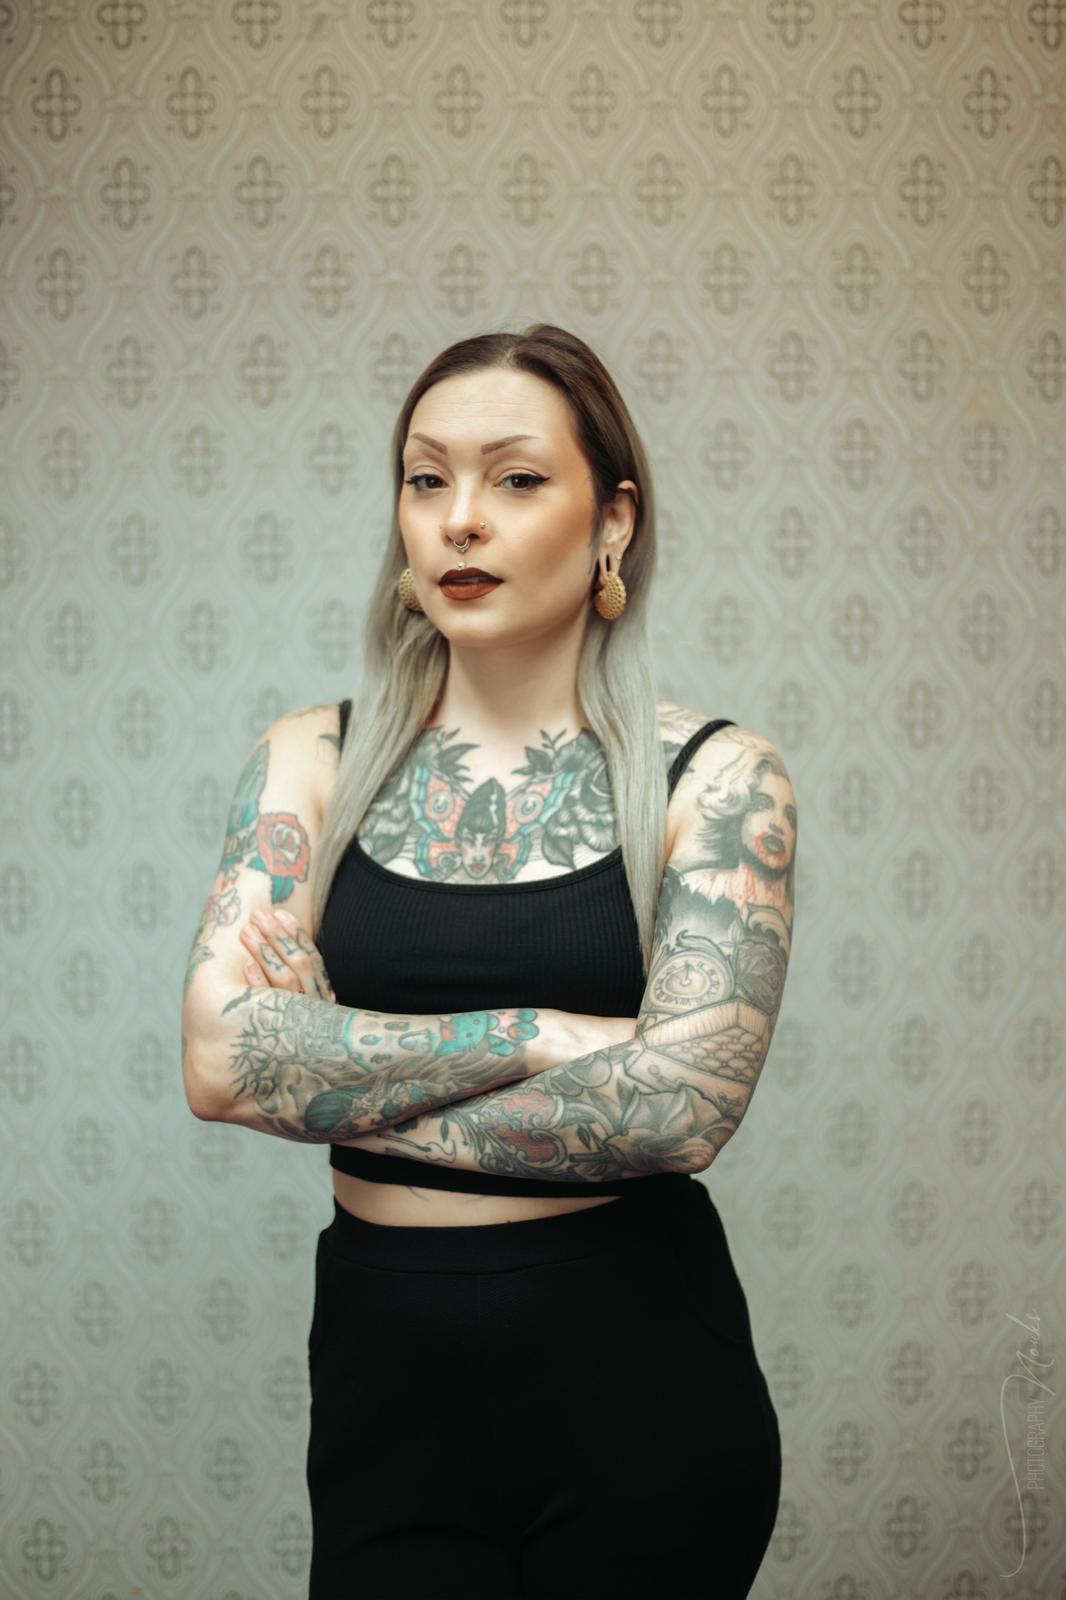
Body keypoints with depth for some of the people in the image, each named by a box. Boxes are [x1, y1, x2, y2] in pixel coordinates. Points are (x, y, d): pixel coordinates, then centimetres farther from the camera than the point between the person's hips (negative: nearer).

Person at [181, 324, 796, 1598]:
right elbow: (224, 1058, -12)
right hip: (387, 1363, 2)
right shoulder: (314, 763, 1)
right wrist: (535, 1033, -15)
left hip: (639, 1370, -1)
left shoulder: (713, 778, -6)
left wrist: (343, 1082, -12)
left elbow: (682, 1103, -18)